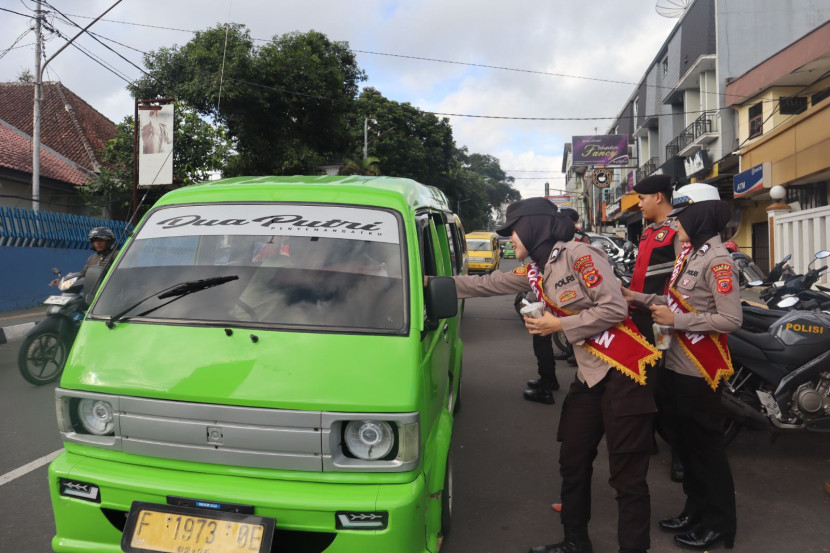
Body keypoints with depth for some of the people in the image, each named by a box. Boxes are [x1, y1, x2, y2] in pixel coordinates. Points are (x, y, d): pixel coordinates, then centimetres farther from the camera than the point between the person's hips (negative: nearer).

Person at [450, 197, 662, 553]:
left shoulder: (579, 255, -13)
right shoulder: (535, 272, 12)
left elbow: (615, 308, -18)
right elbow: (488, 284, 18)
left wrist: (560, 326, -13)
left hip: (624, 374, -9)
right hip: (589, 377, 9)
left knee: (627, 475, -1)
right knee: (573, 464, 17)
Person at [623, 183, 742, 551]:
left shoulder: (717, 260, -17)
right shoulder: (689, 253, 10)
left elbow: (731, 320, -23)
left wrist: (676, 321, -21)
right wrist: (640, 298, 3)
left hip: (700, 370, -9)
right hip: (678, 365, 9)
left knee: (705, 444, 4)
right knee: (685, 441, 18)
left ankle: (720, 521, 21)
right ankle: (696, 509, 34)